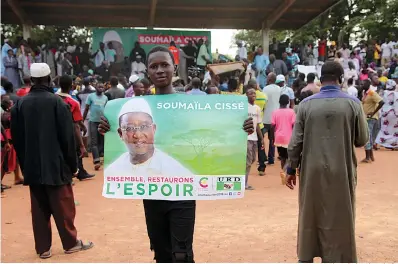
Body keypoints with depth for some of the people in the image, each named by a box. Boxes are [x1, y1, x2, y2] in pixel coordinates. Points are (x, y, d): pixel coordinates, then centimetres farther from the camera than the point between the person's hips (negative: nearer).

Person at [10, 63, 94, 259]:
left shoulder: (20, 104, 1)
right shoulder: (56, 102, -10)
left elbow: (17, 138, 6)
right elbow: (67, 137, -11)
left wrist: (24, 164, 15)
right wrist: (73, 164, -2)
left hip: (32, 166, 4)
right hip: (55, 164, -4)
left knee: (39, 209, 11)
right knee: (63, 207, 8)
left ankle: (43, 248, 17)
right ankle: (71, 243, 18)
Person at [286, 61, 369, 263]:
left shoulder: (306, 104, -3)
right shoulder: (353, 103, -6)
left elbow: (296, 141, -3)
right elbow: (362, 140, 0)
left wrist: (291, 169, 7)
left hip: (312, 172, 2)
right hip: (341, 172, -1)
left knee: (310, 216, 16)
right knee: (339, 220, 11)